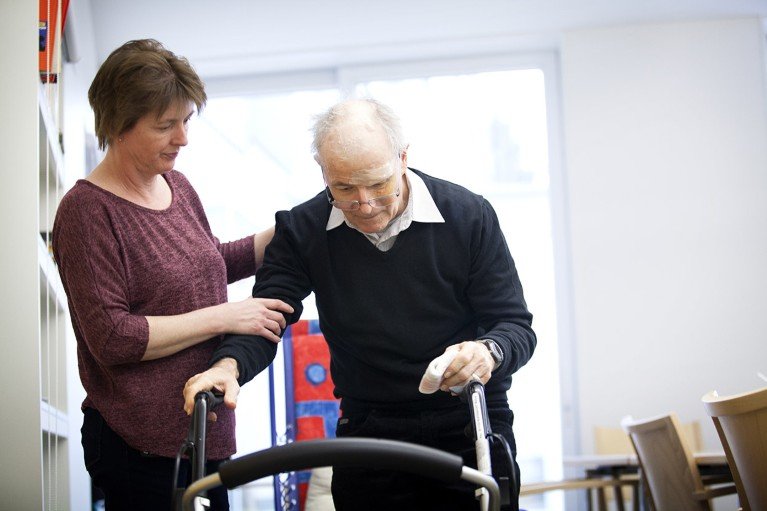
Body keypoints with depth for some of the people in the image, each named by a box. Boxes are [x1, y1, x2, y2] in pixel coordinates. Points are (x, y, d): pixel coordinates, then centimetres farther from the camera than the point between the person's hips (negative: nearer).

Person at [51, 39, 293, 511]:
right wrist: (223, 317, -18)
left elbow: (212, 262, 26)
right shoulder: (87, 210, -15)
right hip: (141, 448, -8)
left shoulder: (177, 186, 9)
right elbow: (111, 338, -21)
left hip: (203, 433, 8)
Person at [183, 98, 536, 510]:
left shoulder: (470, 216, -10)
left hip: (469, 430, -1)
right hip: (367, 435, 1)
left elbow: (515, 324, -8)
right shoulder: (302, 230, -5)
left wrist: (488, 351, -32)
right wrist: (228, 365, -28)